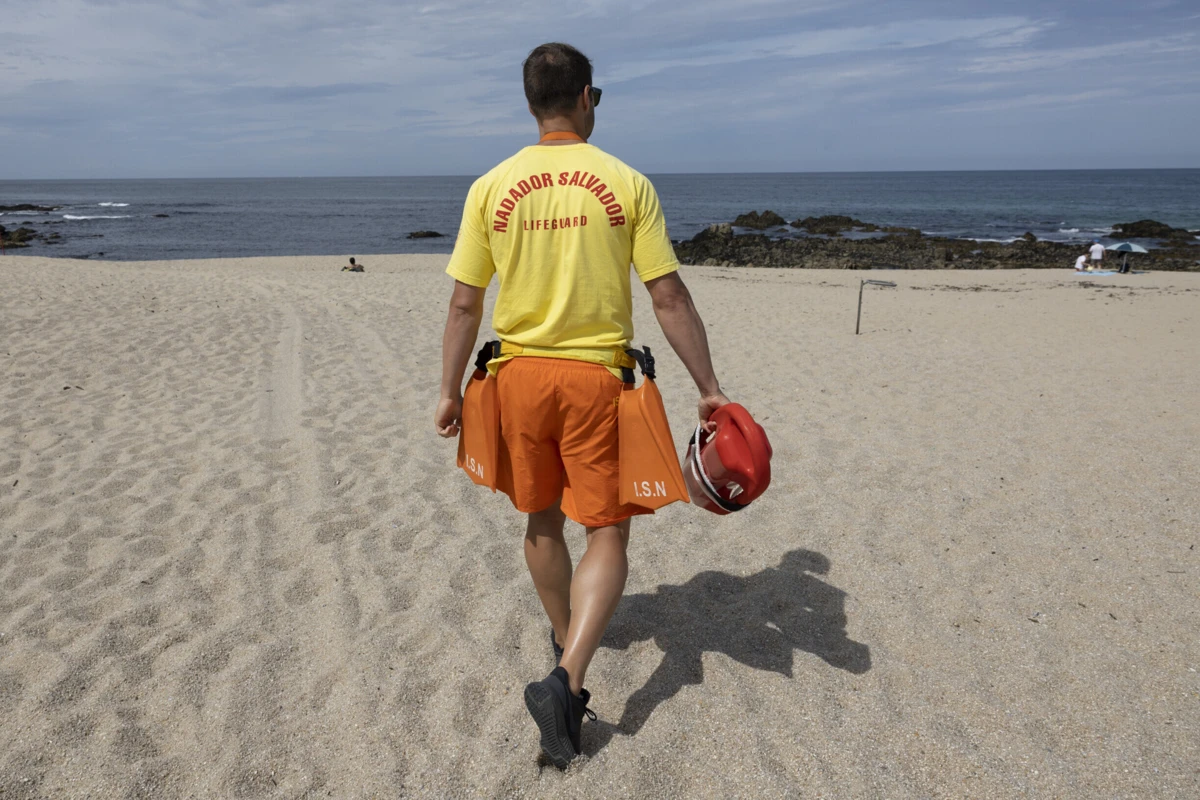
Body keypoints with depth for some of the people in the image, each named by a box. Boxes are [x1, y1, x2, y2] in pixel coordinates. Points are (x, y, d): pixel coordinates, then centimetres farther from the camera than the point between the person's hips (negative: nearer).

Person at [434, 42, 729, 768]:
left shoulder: (491, 187, 0)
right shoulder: (626, 183, -5)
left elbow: (464, 304, 0)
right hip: (596, 376, -3)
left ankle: (566, 639, 43)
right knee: (608, 532, 8)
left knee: (543, 520, 21)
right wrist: (709, 389, 0)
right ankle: (567, 679, -7)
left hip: (521, 374, 3)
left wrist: (450, 390, 10)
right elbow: (670, 298, -7)